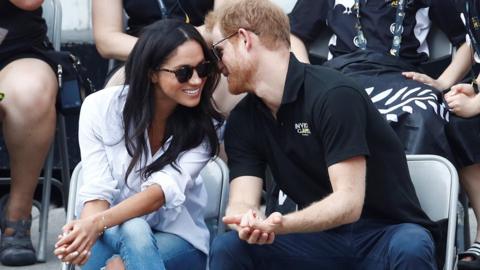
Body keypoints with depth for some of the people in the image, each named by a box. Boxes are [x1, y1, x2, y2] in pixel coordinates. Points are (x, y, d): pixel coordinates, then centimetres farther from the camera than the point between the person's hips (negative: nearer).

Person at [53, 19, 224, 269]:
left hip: (177, 239, 0)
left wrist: (98, 223, -41)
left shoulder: (204, 125, -10)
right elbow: (97, 191, -16)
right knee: (132, 230, -37)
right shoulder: (100, 108, -11)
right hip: (112, 237, 0)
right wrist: (88, 228, -40)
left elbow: (164, 190, -25)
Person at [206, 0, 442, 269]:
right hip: (321, 237, 5)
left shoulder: (332, 94, -18)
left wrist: (280, 224, -39)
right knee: (228, 247, -19)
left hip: (384, 235, -5)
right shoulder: (242, 121, 3)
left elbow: (348, 202, -23)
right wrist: (248, 222, -32)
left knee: (410, 248, -38)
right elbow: (242, 202, -8)